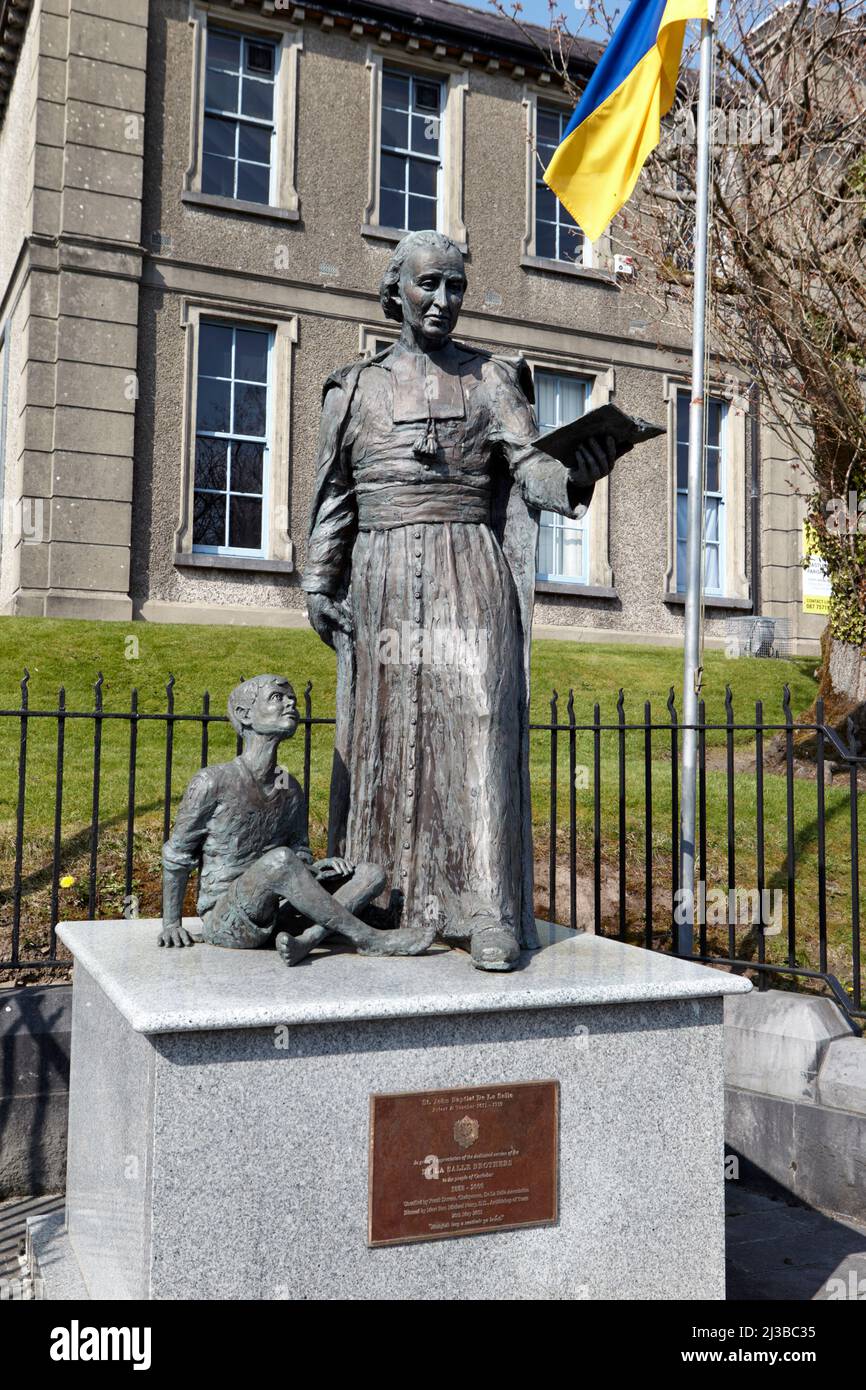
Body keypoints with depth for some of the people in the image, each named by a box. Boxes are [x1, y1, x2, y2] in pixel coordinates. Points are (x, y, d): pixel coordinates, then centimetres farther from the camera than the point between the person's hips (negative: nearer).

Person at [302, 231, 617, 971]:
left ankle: (490, 913, -10)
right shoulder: (357, 386, 14)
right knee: (383, 736, 3)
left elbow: (530, 461, -4)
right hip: (383, 581, 2)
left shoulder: (491, 378, 9)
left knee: (477, 729, -12)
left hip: (470, 575, -2)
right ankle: (378, 903, 12)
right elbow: (334, 495, 13)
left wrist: (575, 478, -27)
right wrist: (319, 583, 4)